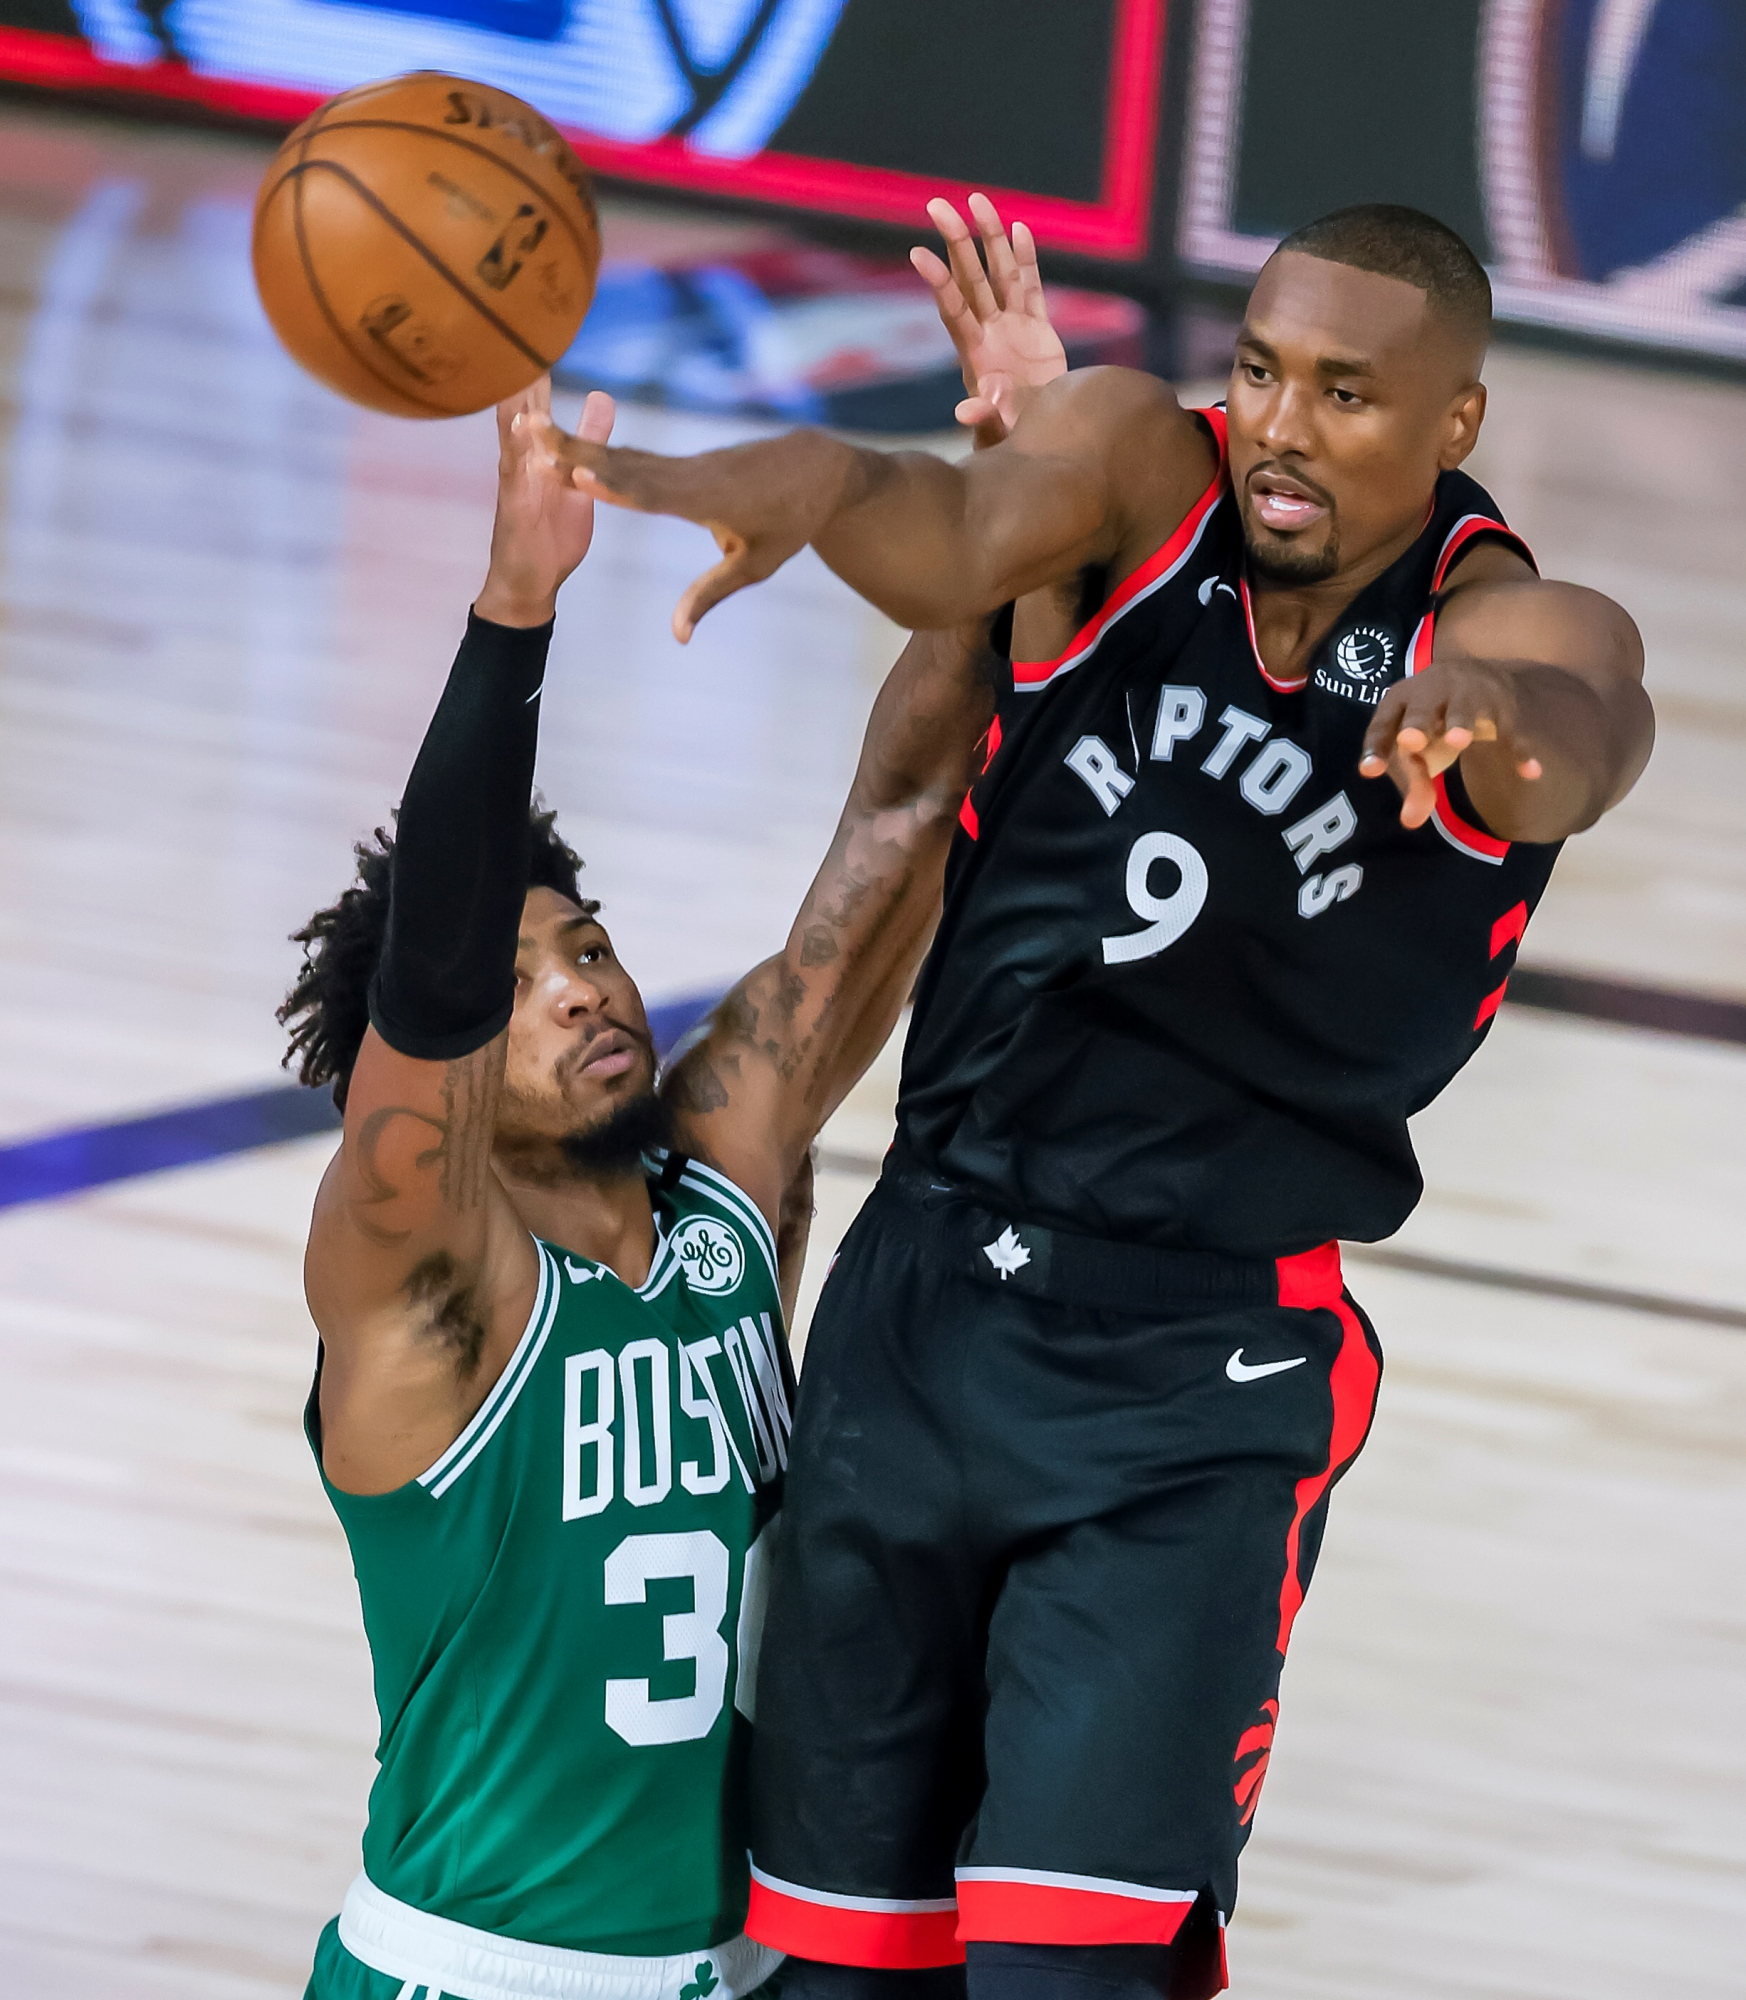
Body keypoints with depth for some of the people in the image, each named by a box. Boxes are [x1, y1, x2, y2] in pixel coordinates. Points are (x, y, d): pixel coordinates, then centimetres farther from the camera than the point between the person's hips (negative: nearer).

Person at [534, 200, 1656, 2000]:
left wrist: (1497, 714, -60)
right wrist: (783, 491, -50)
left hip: (1203, 1385, -3)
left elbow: (1593, 732, -34)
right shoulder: (1141, 470, -4)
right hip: (923, 1303, 3)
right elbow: (955, 542, -26)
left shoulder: (1511, 626, -10)